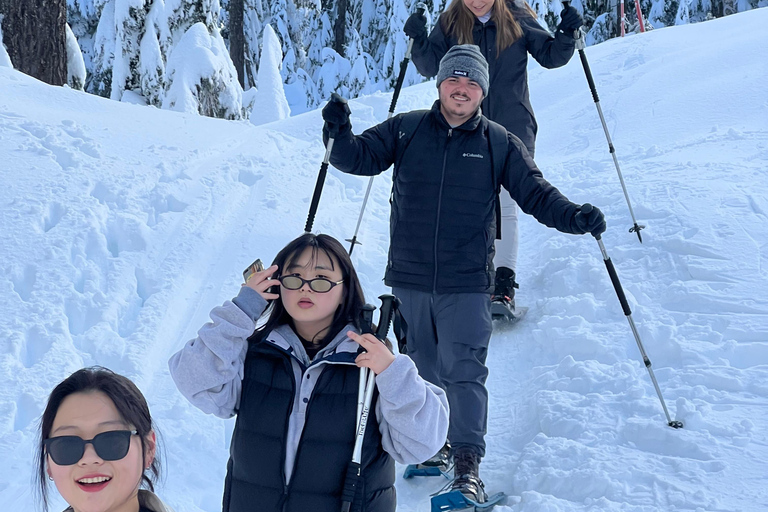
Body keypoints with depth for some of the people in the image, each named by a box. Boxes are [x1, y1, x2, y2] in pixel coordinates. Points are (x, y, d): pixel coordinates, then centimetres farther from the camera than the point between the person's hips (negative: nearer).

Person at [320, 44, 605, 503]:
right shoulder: (405, 131, 5)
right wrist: (339, 134, -20)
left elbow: (537, 193, 3)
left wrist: (573, 217, -15)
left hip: (466, 283, -2)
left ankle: (468, 464, -9)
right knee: (423, 367, 15)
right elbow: (359, 157, 2)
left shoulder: (499, 144, 3)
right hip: (409, 278, 2)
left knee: (464, 370, -10)